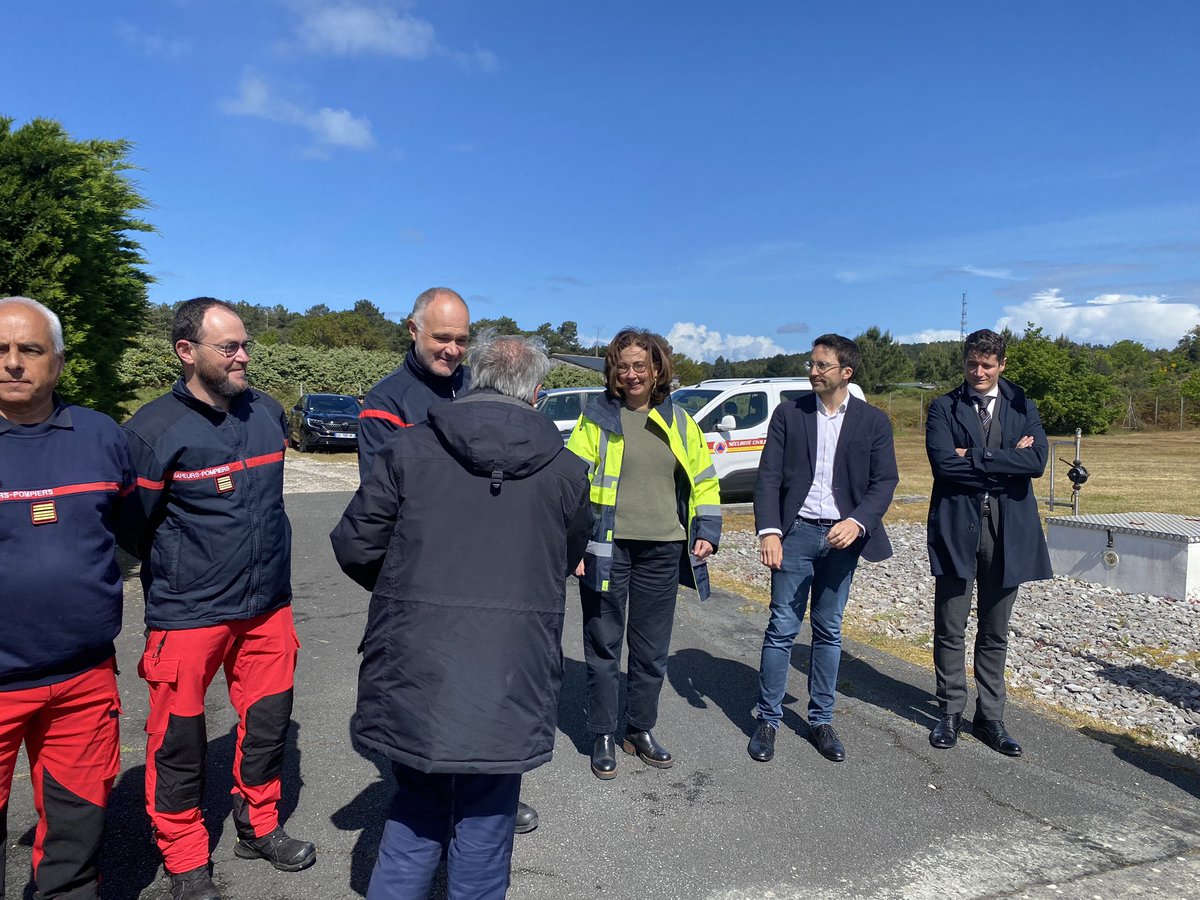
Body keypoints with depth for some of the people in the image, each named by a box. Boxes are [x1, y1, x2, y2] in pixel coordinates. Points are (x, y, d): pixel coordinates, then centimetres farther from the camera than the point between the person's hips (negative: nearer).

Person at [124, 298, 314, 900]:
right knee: (179, 741, 7)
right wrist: (168, 599, 1)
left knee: (268, 723, 14)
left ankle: (259, 827, 37)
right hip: (187, 616, -4)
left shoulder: (268, 413, 3)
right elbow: (138, 528, -5)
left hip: (267, 606, 5)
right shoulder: (154, 429, -13)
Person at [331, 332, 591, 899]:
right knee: (483, 823, 17)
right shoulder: (565, 470, 1)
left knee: (419, 806, 23)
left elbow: (353, 545, 0)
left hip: (413, 675, 1)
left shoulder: (409, 449, -2)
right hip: (508, 682, 0)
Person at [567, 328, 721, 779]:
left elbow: (703, 480, 15)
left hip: (662, 552, 3)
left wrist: (707, 532, 4)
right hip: (607, 548, -3)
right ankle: (603, 736, 23)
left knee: (652, 648, 13)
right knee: (604, 644, 7)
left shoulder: (678, 421, 9)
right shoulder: (597, 417, -2)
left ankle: (641, 730, 31)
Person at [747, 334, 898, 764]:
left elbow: (884, 481, 0)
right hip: (795, 533, -1)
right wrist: (768, 531, -13)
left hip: (843, 536, 1)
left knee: (828, 631, 11)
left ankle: (821, 720, 24)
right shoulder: (788, 413, 3)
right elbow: (769, 476, -2)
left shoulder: (873, 421, 3)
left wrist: (858, 522, -17)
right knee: (782, 627, 1)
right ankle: (768, 720, 13)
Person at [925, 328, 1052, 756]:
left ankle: (990, 717, 23)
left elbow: (1037, 461, -9)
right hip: (957, 527, -2)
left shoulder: (1022, 407, 9)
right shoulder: (944, 408, 3)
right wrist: (1005, 463, -10)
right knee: (950, 629, 6)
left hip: (1008, 531, 2)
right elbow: (944, 463, -13)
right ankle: (951, 712, 20)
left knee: (995, 632, 11)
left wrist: (975, 458, -12)